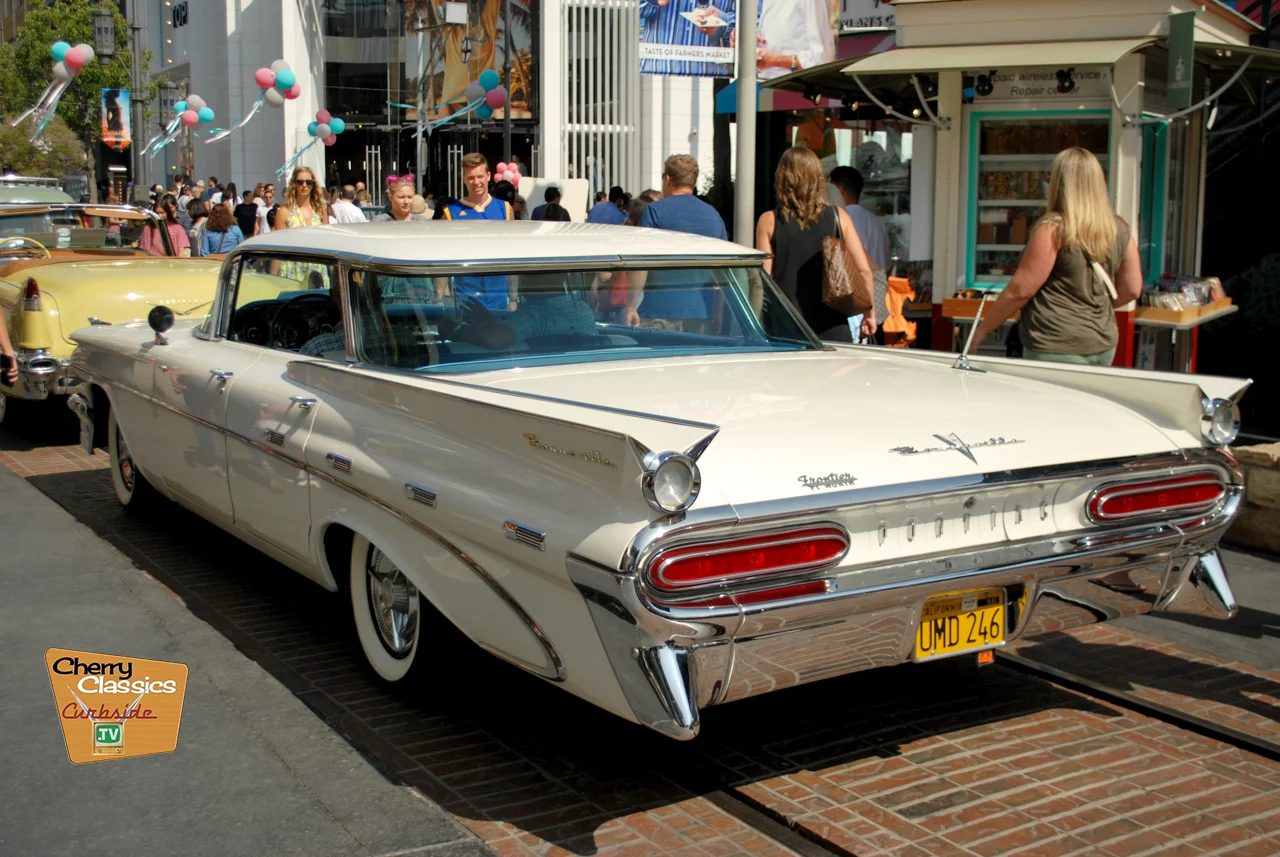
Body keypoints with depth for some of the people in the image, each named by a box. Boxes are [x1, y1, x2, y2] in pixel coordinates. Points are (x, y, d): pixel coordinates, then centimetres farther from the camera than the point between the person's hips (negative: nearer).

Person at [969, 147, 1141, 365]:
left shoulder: (1054, 229, -14)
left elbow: (1021, 290, -13)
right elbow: (1132, 289, 11)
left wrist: (982, 330, -3)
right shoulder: (1120, 230, 4)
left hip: (1056, 349, -7)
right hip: (1103, 345, 7)